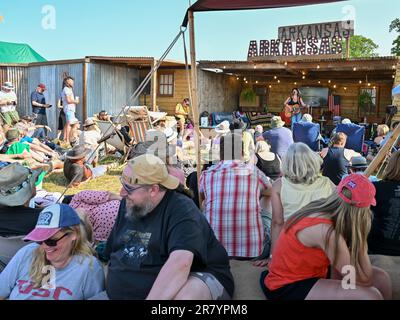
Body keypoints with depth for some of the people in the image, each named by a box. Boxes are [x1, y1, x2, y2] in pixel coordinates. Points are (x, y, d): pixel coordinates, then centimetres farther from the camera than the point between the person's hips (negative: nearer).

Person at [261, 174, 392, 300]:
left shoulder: (322, 209, -7)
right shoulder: (326, 231, -31)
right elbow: (363, 280, -19)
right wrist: (361, 241, -16)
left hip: (312, 273, 9)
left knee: (381, 278, 2)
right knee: (371, 296, -25)